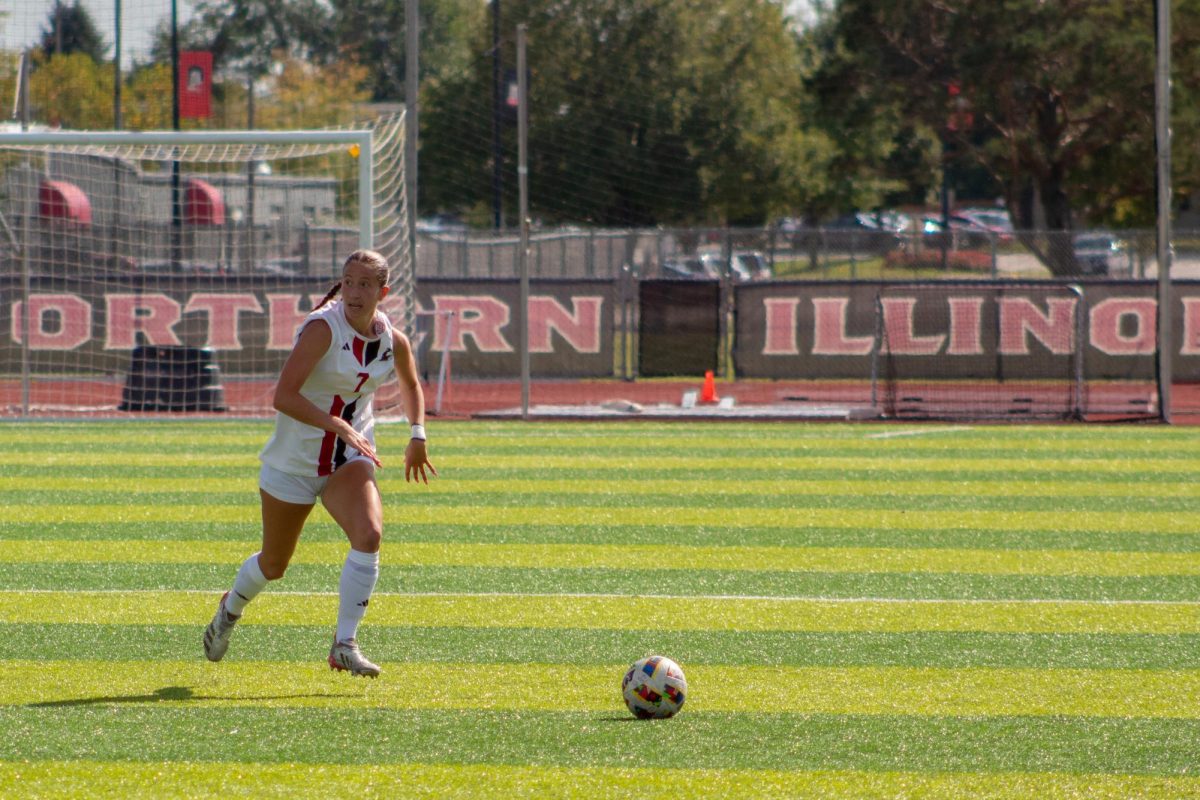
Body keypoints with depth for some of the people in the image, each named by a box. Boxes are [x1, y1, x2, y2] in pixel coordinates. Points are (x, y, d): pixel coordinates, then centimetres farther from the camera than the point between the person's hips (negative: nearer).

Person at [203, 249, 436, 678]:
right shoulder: (323, 328, -22)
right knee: (274, 564, 12)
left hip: (350, 458, 3)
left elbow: (411, 385, 21)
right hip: (294, 461, -3)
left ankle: (345, 644, -17)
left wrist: (418, 436, 10)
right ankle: (231, 607, 46)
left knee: (369, 534, -25)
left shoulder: (394, 341, -4)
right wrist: (340, 427, -38)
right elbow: (283, 396, -31)